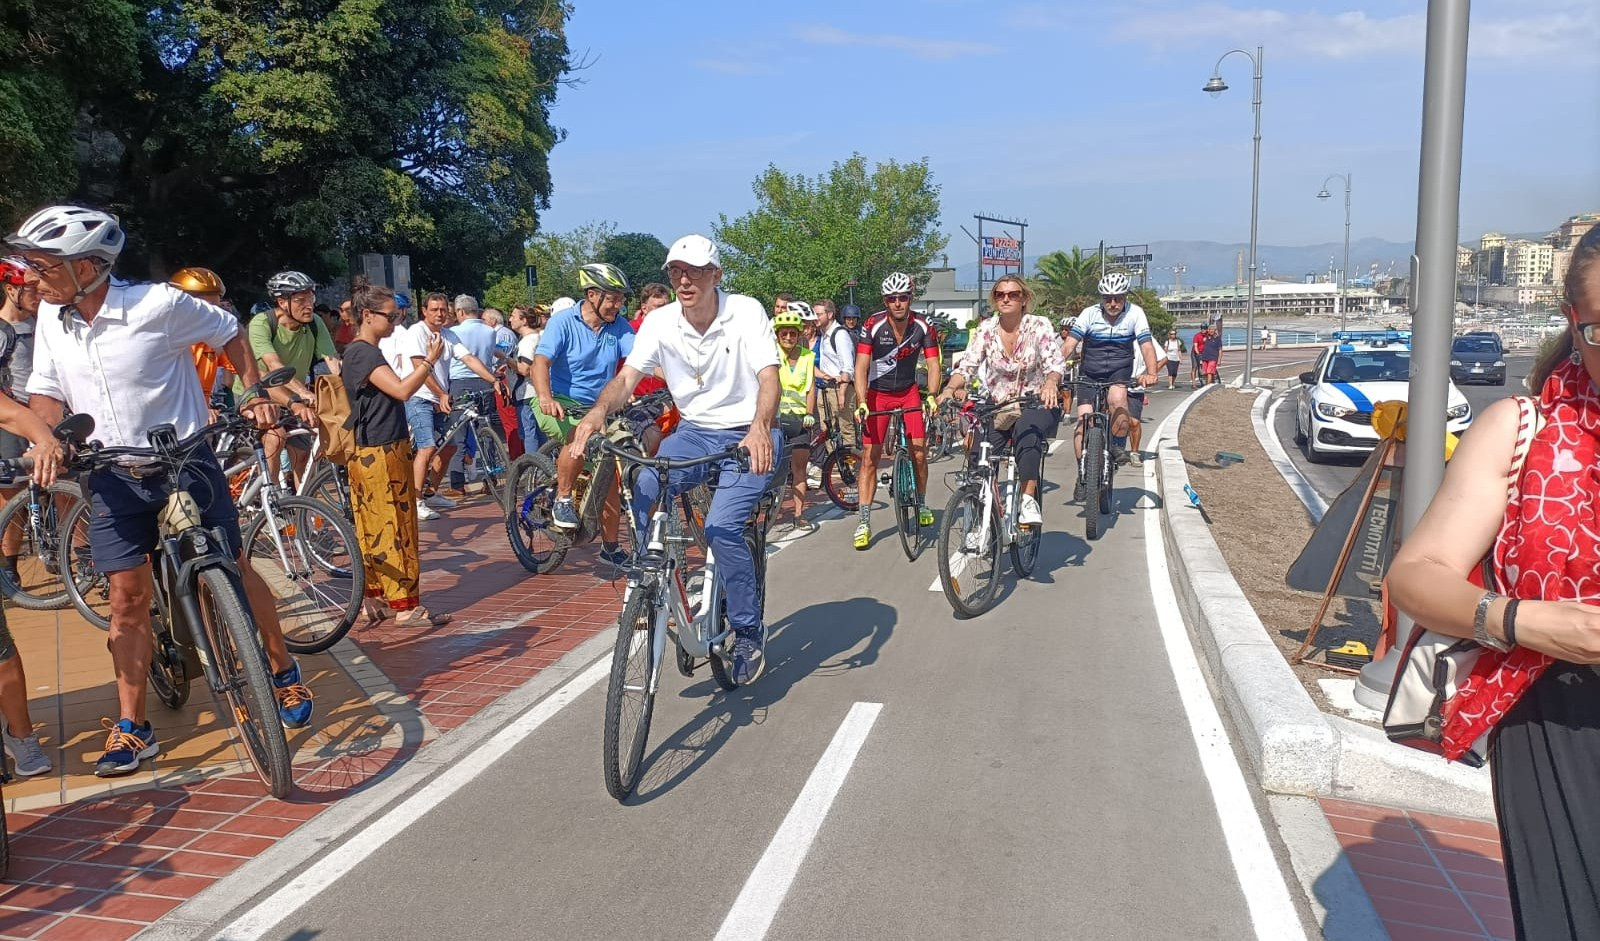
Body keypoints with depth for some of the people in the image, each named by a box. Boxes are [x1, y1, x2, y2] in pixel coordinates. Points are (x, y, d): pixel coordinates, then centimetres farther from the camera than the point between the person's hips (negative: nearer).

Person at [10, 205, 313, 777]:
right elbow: (45, 390, 7)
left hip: (184, 462, -3)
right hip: (112, 474, 4)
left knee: (232, 572, 5)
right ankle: (132, 728, 10)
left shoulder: (158, 304, -17)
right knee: (127, 595, 1)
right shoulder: (51, 316, -2)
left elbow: (227, 331, 0)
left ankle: (283, 670, 26)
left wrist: (255, 392, -5)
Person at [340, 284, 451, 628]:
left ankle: (375, 599, 21)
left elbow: (392, 394, 22)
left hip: (372, 453, 11)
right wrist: (431, 360, -18)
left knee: (374, 529, 14)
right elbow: (402, 390, -25)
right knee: (394, 529, -7)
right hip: (380, 454, -11)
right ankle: (405, 606, -2)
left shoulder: (363, 352, 17)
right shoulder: (363, 353, -16)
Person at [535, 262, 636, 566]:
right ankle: (562, 500, -14)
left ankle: (610, 546, 17)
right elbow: (541, 362, -21)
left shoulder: (619, 326, 0)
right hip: (560, 406, -5)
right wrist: (545, 397, -41)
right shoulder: (564, 321, -10)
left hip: (598, 408, 5)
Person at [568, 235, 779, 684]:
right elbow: (627, 377, -14)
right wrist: (598, 410, -37)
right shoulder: (660, 322, -5)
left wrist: (760, 428, -47)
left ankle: (749, 633, -3)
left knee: (722, 526, -23)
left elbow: (769, 377, -26)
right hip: (694, 432, 4)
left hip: (749, 435, -4)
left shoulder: (746, 311, -15)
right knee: (644, 488, -26)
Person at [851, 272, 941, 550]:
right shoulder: (873, 325, -20)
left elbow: (933, 364, -14)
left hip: (909, 392, 2)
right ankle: (864, 522, -2)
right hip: (878, 393, -1)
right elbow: (861, 365, -24)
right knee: (870, 457, -6)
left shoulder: (922, 326, -14)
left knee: (919, 453, -4)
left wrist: (932, 396, -30)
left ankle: (921, 504, 23)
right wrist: (861, 402, -35)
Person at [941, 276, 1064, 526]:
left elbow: (1056, 361, -20)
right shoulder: (986, 328, -1)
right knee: (978, 455, -17)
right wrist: (950, 389, -30)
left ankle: (1028, 500, -29)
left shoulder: (1038, 325, -8)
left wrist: (1051, 382, -44)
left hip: (1035, 404, -3)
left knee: (1027, 433, -36)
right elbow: (967, 365, -8)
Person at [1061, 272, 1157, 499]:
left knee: (1117, 398, -33)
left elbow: (1146, 346, -15)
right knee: (1084, 420, -13)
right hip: (1089, 374, 1)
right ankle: (1083, 474, 1)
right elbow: (1069, 345, -16)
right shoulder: (1089, 314, -9)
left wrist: (1151, 373, -34)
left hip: (1119, 372, 0)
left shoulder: (1135, 313, -8)